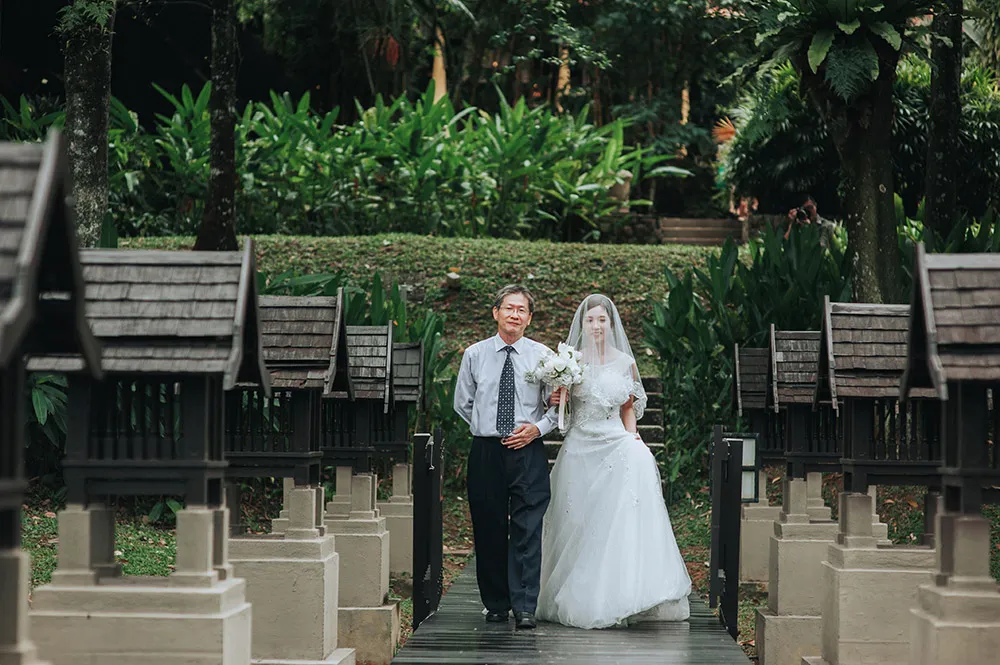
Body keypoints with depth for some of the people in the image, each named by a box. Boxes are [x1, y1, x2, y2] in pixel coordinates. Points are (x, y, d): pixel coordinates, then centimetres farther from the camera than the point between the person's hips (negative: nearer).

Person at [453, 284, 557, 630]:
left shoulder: (542, 356, 4)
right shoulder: (474, 355, 6)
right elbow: (462, 403, 17)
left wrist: (537, 428, -8)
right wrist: (487, 427, 9)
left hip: (528, 452, -1)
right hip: (486, 453, 1)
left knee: (528, 531, -7)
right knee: (488, 530, 4)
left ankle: (524, 607, -6)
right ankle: (496, 605, 15)